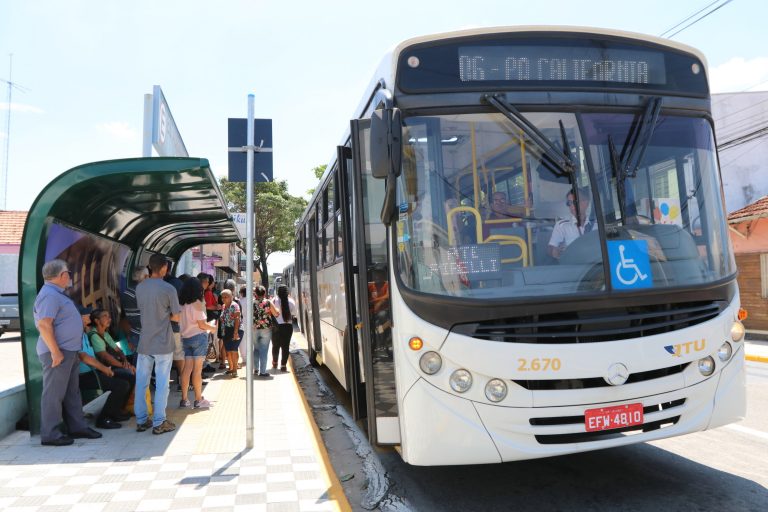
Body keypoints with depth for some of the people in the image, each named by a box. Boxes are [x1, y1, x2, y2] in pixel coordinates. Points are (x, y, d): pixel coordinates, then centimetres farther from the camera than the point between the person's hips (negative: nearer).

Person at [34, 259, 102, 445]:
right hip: (58, 353, -11)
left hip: (69, 351, 11)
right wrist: (55, 352, -26)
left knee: (72, 392, 16)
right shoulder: (49, 295, -18)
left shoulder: (57, 294, 16)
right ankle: (50, 435, 7)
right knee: (54, 394, -2)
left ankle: (77, 427, 25)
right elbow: (44, 325, -25)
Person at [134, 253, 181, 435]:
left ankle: (141, 420, 21)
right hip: (163, 344, -5)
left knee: (141, 382, 12)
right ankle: (159, 423, 7)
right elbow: (176, 317, -7)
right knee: (162, 383, 3)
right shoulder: (168, 289, -13)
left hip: (144, 343, 5)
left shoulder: (139, 287, 3)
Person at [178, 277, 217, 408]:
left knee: (187, 368, 8)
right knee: (197, 369, -2)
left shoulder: (182, 303, 4)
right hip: (198, 337, -6)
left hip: (185, 337, 6)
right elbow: (201, 324, -12)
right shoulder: (197, 303, -12)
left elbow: (180, 320, 7)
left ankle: (184, 399, 11)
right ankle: (198, 400, 4)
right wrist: (212, 328, 6)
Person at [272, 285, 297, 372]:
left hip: (277, 326, 0)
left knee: (276, 345, 16)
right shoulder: (291, 301, -3)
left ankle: (275, 363, 32)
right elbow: (293, 314, 3)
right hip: (288, 326, 0)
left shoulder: (274, 301, -8)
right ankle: (283, 365, 1)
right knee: (285, 346, 5)